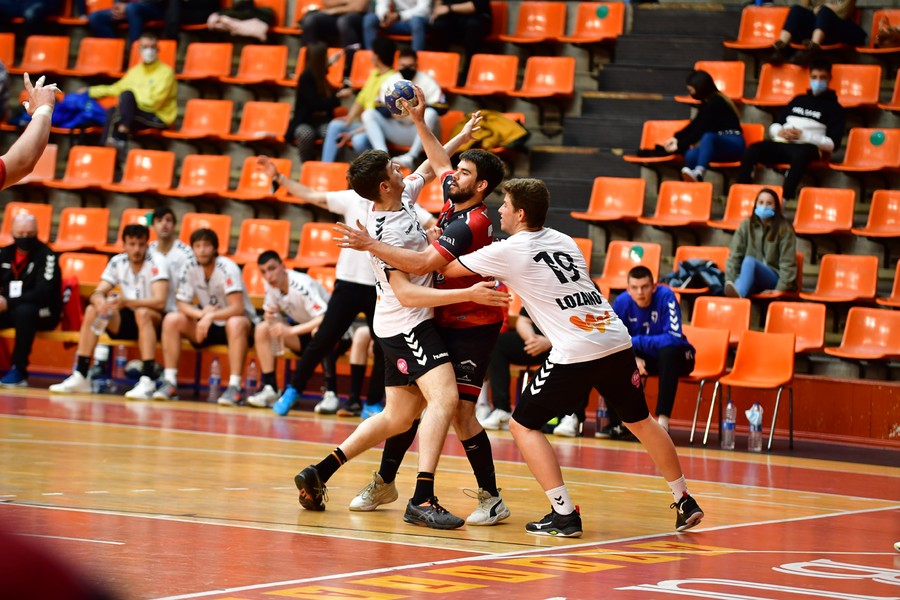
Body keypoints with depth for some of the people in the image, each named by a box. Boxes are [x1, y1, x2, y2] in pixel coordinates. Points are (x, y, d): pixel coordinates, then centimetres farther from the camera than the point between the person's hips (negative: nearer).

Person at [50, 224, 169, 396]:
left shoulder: (156, 263, -16)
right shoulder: (117, 262, 0)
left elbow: (160, 302, -28)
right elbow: (98, 293, -6)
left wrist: (126, 302, -43)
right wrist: (99, 300, -33)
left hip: (154, 322, -5)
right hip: (127, 320, 5)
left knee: (142, 313, -37)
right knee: (92, 310, -17)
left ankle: (147, 381, -42)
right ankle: (80, 377, -15)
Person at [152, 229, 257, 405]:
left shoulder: (227, 268, -20)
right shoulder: (189, 270, -6)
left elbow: (237, 308, -28)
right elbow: (183, 305, -6)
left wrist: (210, 316, -42)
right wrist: (201, 314, -26)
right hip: (208, 324, 5)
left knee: (235, 323, -39)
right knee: (172, 320, -16)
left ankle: (234, 387, -42)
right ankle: (169, 383, -17)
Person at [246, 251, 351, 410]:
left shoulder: (301, 285, -27)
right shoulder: (270, 285, -5)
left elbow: (325, 319, -37)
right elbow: (271, 312, 8)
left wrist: (290, 330, -42)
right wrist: (270, 316, -18)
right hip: (305, 335, 7)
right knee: (262, 329, -9)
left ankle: (331, 393, -36)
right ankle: (270, 388, -9)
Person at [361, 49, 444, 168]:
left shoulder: (427, 81, -4)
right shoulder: (390, 81, 6)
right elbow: (379, 108, 1)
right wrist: (391, 111, -22)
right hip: (397, 131, 4)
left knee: (431, 114, -34)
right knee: (368, 114, -14)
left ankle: (412, 156, -41)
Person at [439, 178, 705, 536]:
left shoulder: (507, 252, 0)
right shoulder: (564, 241, 18)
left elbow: (445, 269, 11)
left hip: (576, 354, -6)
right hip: (617, 342, 6)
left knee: (523, 425, 7)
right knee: (639, 420, 24)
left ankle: (563, 514, -4)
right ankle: (684, 503, 29)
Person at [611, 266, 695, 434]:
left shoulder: (665, 296, -24)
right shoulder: (622, 301, -13)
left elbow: (674, 338, -31)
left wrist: (635, 342, -28)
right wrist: (632, 358, -25)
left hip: (673, 357, -4)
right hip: (644, 357, 4)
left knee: (668, 350, -37)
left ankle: (663, 421, -37)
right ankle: (616, 421, -10)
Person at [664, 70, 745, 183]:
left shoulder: (715, 102, -12)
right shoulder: (707, 103, 15)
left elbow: (700, 129, -15)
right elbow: (695, 124, 25)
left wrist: (679, 145, -10)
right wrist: (676, 137, 15)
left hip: (734, 144, -8)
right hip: (720, 146, 8)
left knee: (708, 137, -40)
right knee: (690, 155, -22)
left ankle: (698, 173, -60)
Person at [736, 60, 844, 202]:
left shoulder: (833, 107, 12)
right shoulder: (798, 100, 25)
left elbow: (832, 143, 1)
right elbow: (774, 126, 24)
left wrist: (803, 135, -10)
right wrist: (780, 132, -1)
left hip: (807, 147, -4)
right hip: (782, 144, 4)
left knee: (801, 154, -42)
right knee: (753, 150, -28)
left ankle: (784, 200, -53)